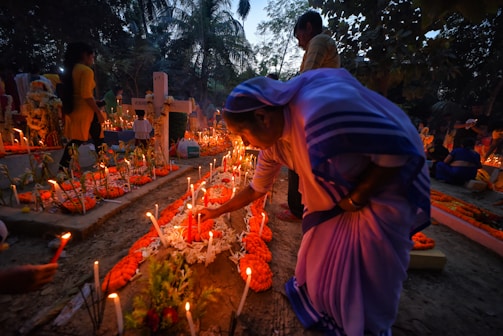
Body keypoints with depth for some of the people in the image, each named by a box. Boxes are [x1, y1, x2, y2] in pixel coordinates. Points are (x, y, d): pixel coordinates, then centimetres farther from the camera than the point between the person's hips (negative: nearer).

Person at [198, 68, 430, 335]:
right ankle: (320, 313, 45)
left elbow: (399, 149, -30)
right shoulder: (273, 142, -11)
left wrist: (356, 198, -21)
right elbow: (257, 188, 3)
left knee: (370, 278, 3)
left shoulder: (323, 106, -38)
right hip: (337, 196, 7)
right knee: (319, 265, 14)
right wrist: (218, 212, 10)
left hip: (387, 188, -6)